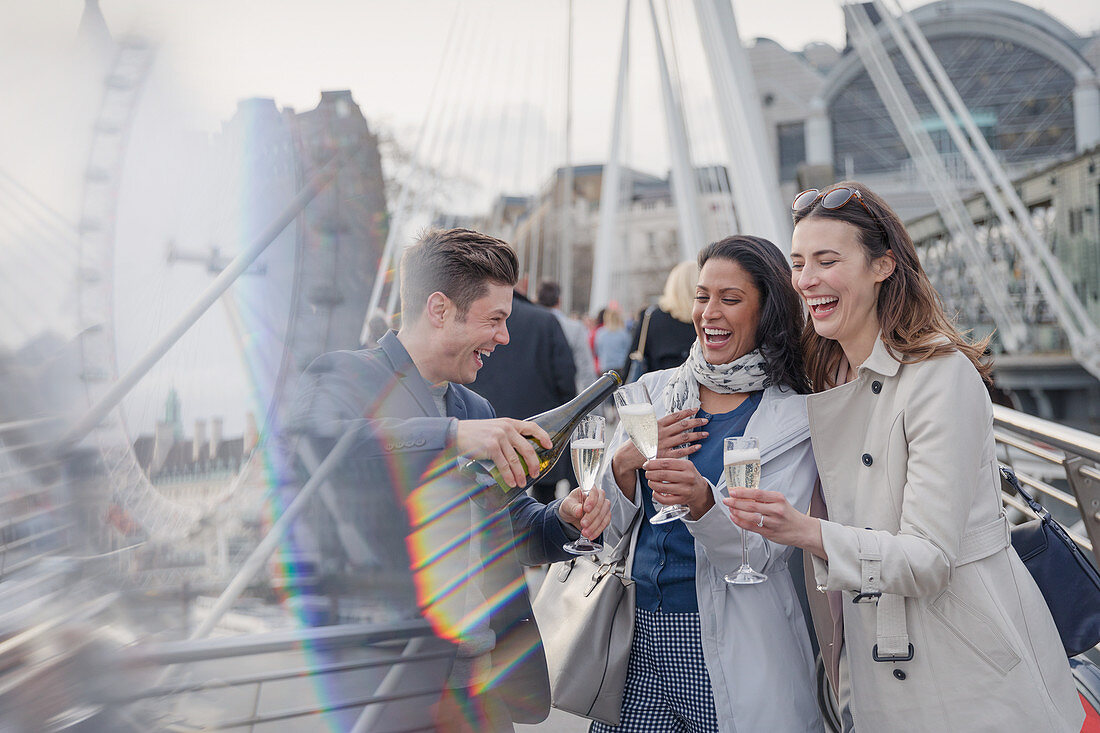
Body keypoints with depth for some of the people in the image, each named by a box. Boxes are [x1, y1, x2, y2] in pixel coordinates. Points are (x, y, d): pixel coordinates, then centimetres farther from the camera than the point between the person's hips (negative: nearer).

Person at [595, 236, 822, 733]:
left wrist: (701, 500, -32)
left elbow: (759, 556, -14)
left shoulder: (795, 416, -5)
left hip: (728, 652, -3)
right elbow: (604, 530, 6)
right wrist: (625, 464, -13)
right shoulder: (653, 389, 6)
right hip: (638, 639, 3)